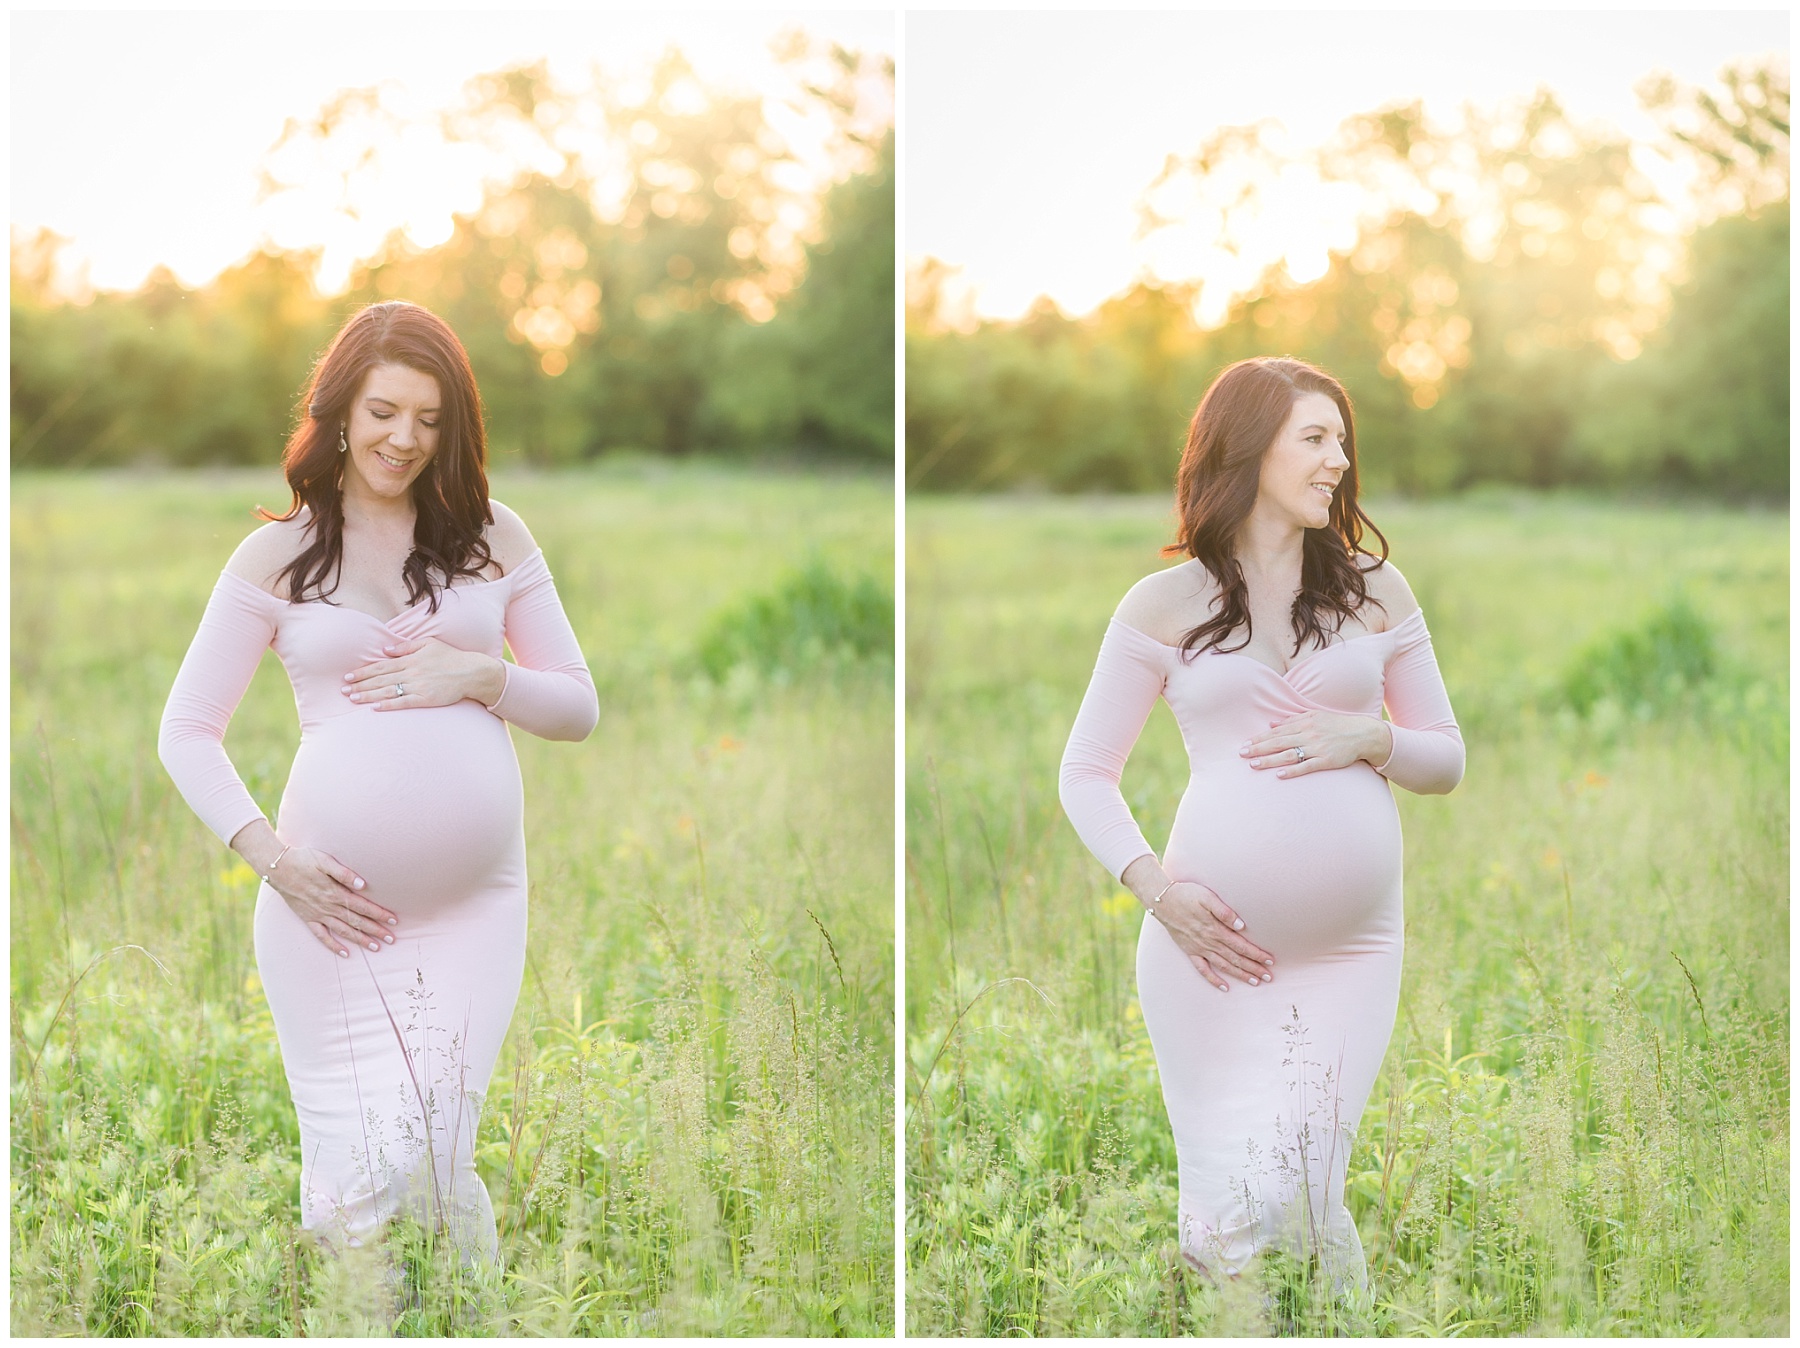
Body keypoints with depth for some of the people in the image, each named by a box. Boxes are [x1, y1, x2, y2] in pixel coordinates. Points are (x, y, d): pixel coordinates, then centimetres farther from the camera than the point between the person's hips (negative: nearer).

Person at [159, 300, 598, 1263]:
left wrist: (478, 676, -8)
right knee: (363, 1165, -5)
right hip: (333, 898, -1)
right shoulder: (277, 556, 6)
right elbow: (185, 732, 5)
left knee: (440, 1152, 2)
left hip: (475, 898, 1)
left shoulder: (493, 540, 10)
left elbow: (580, 708, 12)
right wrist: (268, 856, -9)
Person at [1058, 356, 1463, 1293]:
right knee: (1235, 1198, -4)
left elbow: (1448, 761, 17)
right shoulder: (1166, 605, 6)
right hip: (1215, 938, -1)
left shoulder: (1374, 592, 12)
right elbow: (1085, 773, 6)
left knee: (1305, 1187, 1)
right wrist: (1155, 888, -10)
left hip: (1353, 943, 2)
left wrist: (1371, 738, -5)